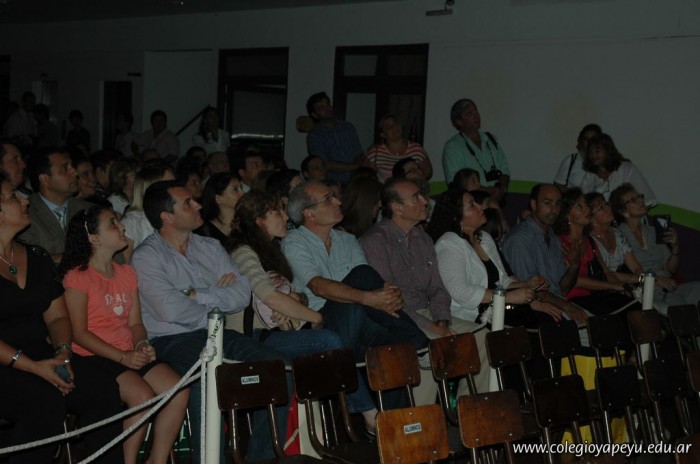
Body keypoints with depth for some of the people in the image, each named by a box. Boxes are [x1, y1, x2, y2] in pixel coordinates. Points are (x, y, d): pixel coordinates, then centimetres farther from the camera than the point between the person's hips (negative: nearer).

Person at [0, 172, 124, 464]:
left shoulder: (36, 257, 14)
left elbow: (57, 316, 14)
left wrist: (62, 352, -6)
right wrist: (32, 366, -21)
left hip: (41, 357, 6)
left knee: (103, 389, -17)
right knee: (45, 400, -33)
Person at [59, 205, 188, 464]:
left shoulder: (126, 273, 16)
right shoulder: (77, 276, -5)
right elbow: (79, 333, -10)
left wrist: (142, 344, -8)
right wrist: (122, 357, -16)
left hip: (130, 354, 7)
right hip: (93, 357, -6)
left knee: (179, 390, -15)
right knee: (143, 396, -29)